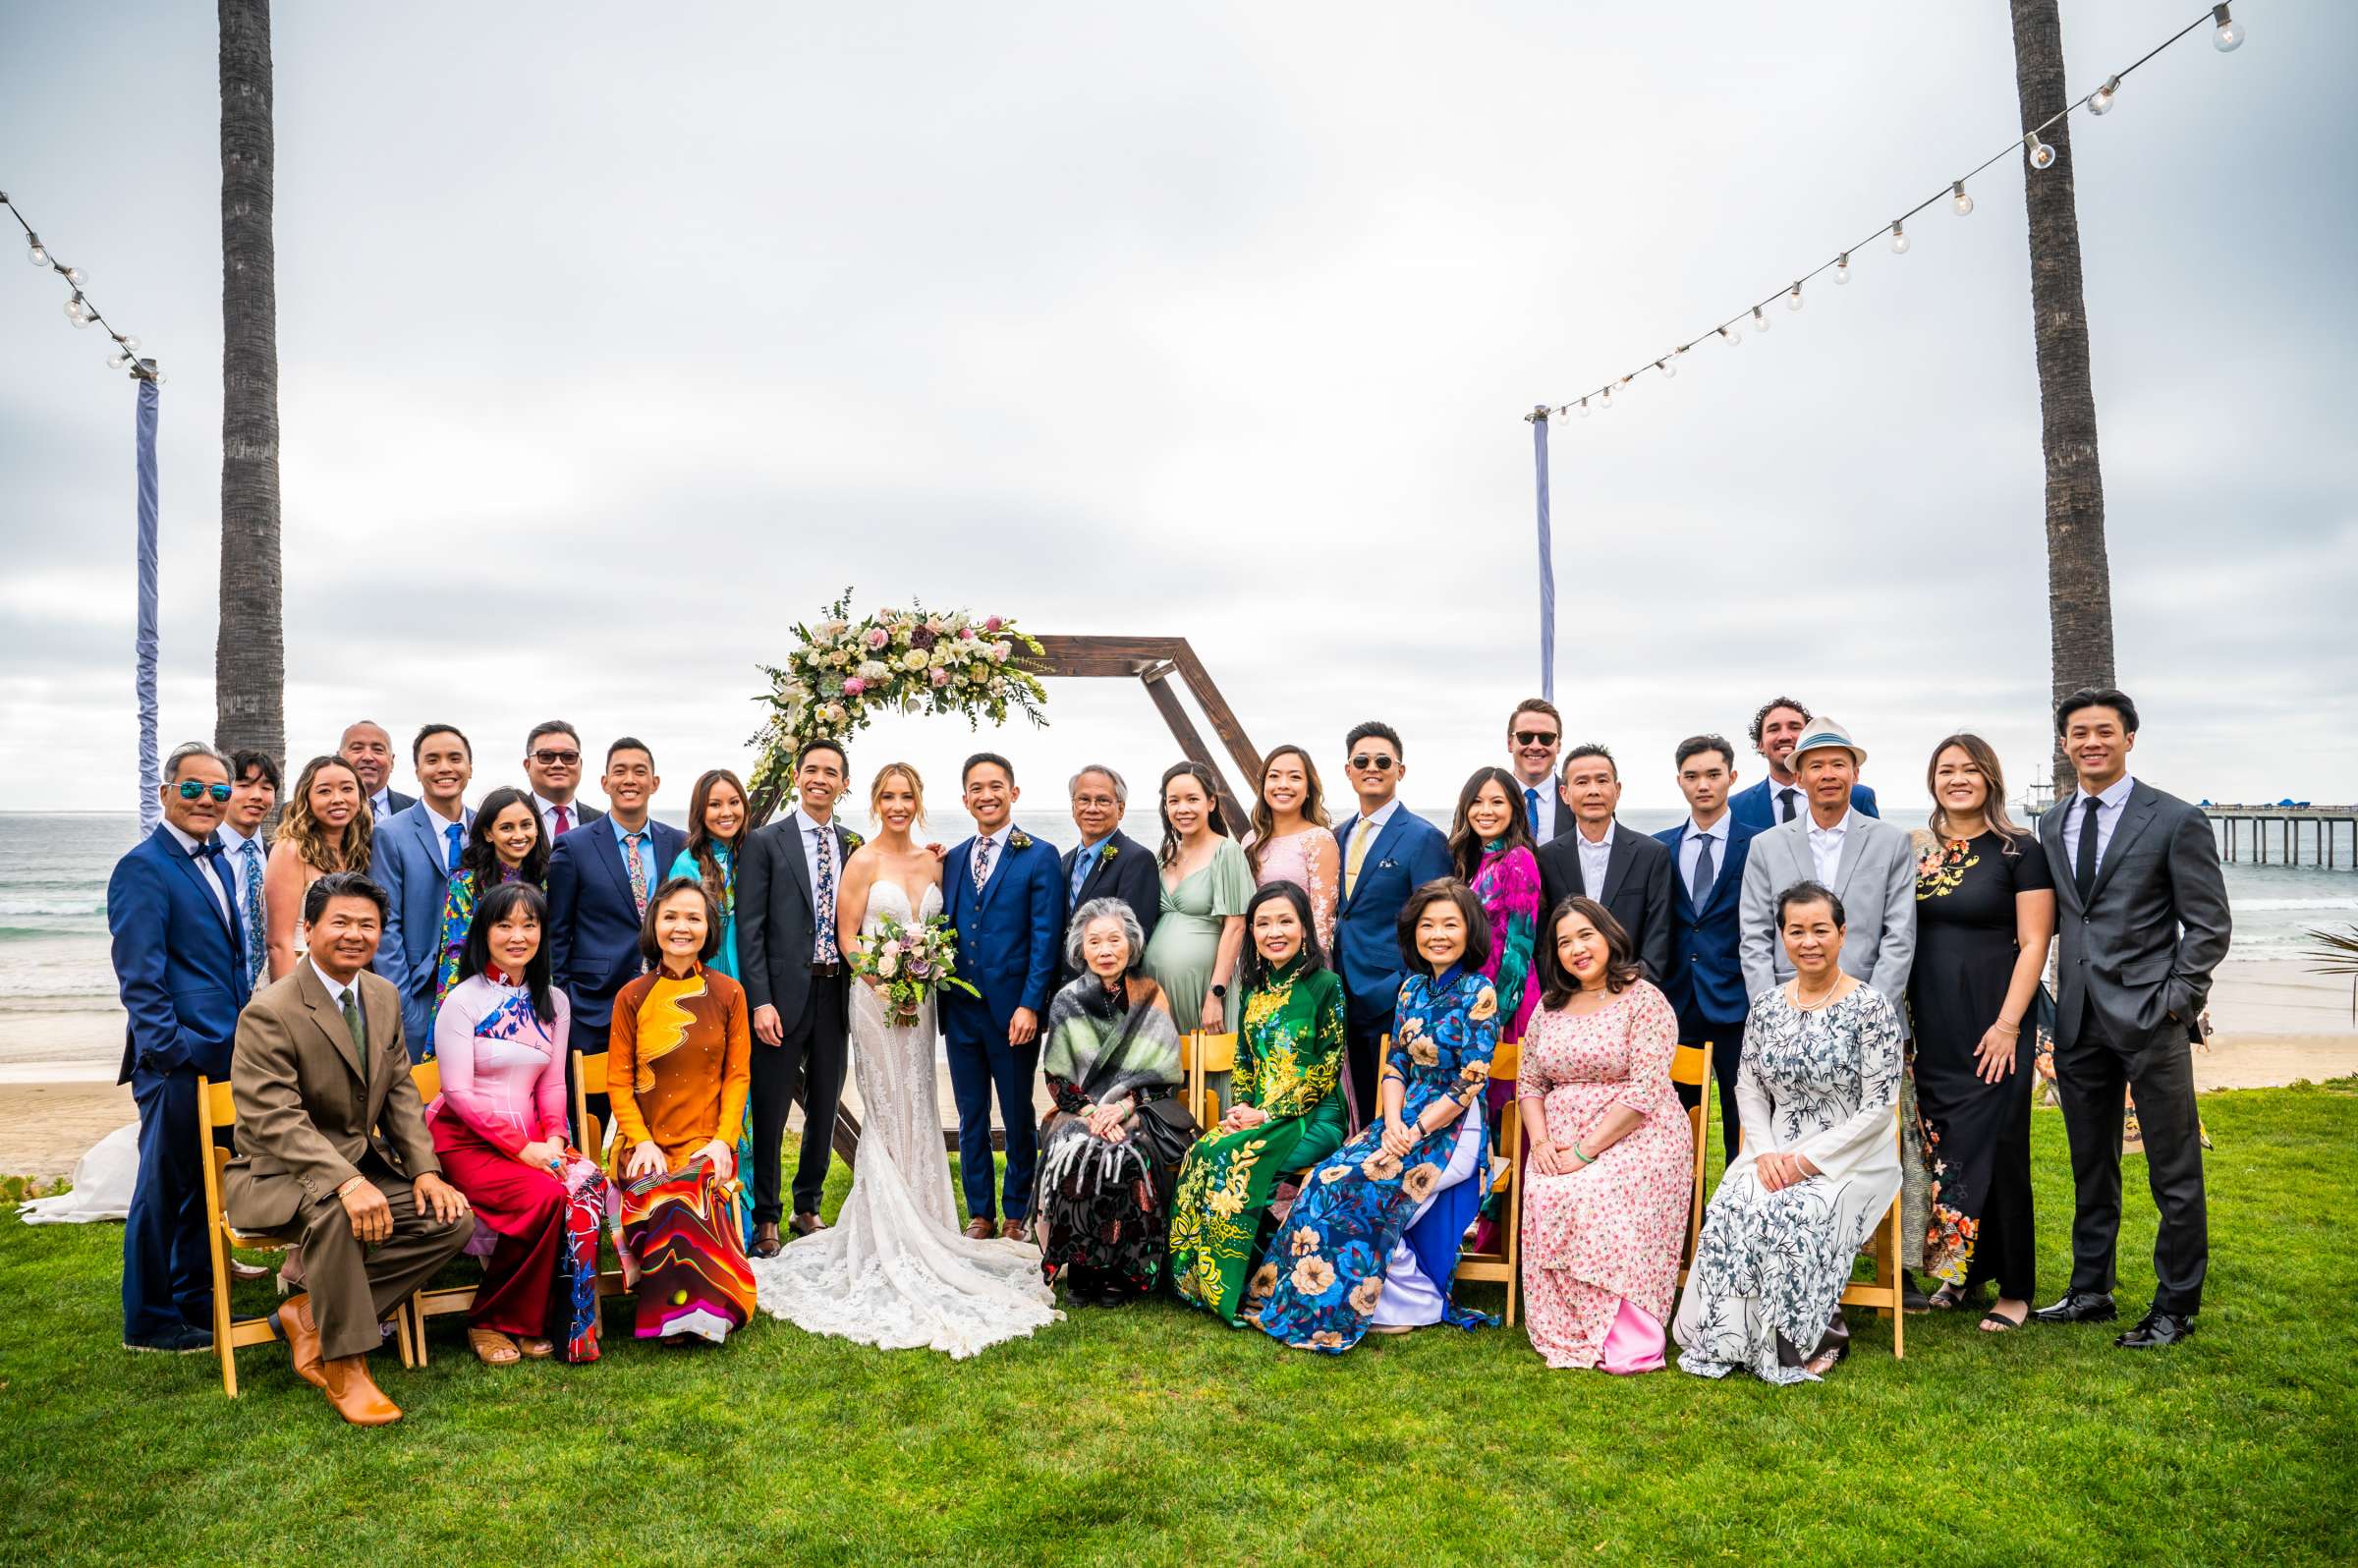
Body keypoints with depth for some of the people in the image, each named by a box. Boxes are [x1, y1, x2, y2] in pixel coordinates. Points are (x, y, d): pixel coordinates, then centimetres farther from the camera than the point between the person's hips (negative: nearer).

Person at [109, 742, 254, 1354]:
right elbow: (139, 977, -16)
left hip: (223, 1053, 8)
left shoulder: (217, 862, 15)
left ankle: (196, 1301, 29)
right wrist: (171, 1050, -19)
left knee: (206, 1184, 16)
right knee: (163, 1189, 2)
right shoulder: (142, 869, -11)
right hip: (178, 1062, -8)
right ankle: (148, 1321, 15)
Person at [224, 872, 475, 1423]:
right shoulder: (270, 1012, -16)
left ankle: (310, 1312, -3)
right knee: (332, 1207, -39)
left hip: (362, 1166, 7)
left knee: (454, 1220, -12)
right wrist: (347, 1181, -38)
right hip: (278, 1174, -7)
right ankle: (344, 1365, -23)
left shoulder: (384, 996, 7)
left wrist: (425, 1170, -5)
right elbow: (275, 1118, -25)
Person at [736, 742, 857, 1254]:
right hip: (784, 995, -4)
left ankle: (808, 1206, 31)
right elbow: (749, 929, -8)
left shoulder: (853, 845, 8)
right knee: (770, 1111, 5)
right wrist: (760, 1001, -13)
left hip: (836, 994, 4)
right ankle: (766, 1217, 20)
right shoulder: (765, 843, -3)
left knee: (824, 1110, 14)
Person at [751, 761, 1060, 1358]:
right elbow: (847, 935, -8)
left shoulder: (932, 862, 9)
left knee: (918, 1111, 11)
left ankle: (917, 1221, 22)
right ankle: (887, 1234, 10)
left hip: (921, 996, 5)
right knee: (888, 1112, 0)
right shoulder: (864, 861, -7)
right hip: (876, 996, -5)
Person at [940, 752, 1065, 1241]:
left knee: (1018, 1118, 8)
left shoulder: (1040, 857, -5)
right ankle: (979, 1214, 24)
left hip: (1013, 1012, -4)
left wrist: (1030, 1006, -15)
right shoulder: (953, 858, 11)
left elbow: (1046, 938, -10)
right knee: (971, 1118, 12)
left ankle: (1017, 1215, 21)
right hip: (961, 1011, 5)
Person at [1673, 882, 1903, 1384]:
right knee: (1729, 1212, -26)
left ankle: (1817, 1337, -8)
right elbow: (1748, 1088, 9)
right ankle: (1733, 1340, -12)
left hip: (1848, 1156, -4)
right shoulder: (1767, 1004, 7)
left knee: (1789, 1218, -31)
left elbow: (1879, 1107, -11)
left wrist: (1807, 1160, -17)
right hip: (1775, 1152, 4)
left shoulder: (1872, 1007, -8)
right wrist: (1765, 1152, -9)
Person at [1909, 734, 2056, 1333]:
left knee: (1996, 1150, 1)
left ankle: (2014, 1288, 15)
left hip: (1991, 1029, -5)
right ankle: (1961, 1270, 24)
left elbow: (2034, 944, -8)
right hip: (1929, 1028, 5)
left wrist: (2008, 1025, -15)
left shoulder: (2018, 851, -5)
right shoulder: (1918, 853, 9)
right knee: (1939, 1146, 9)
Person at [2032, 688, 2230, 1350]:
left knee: (2175, 1172, 5)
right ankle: (2091, 1292, 26)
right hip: (2079, 1022, 5)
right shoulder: (2051, 824, 11)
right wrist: (2055, 1006, 6)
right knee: (2091, 1168, 15)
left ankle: (2176, 1307, 17)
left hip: (2150, 1021, -5)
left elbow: (2209, 924, -4)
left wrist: (2174, 1002, -11)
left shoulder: (2176, 820, -4)